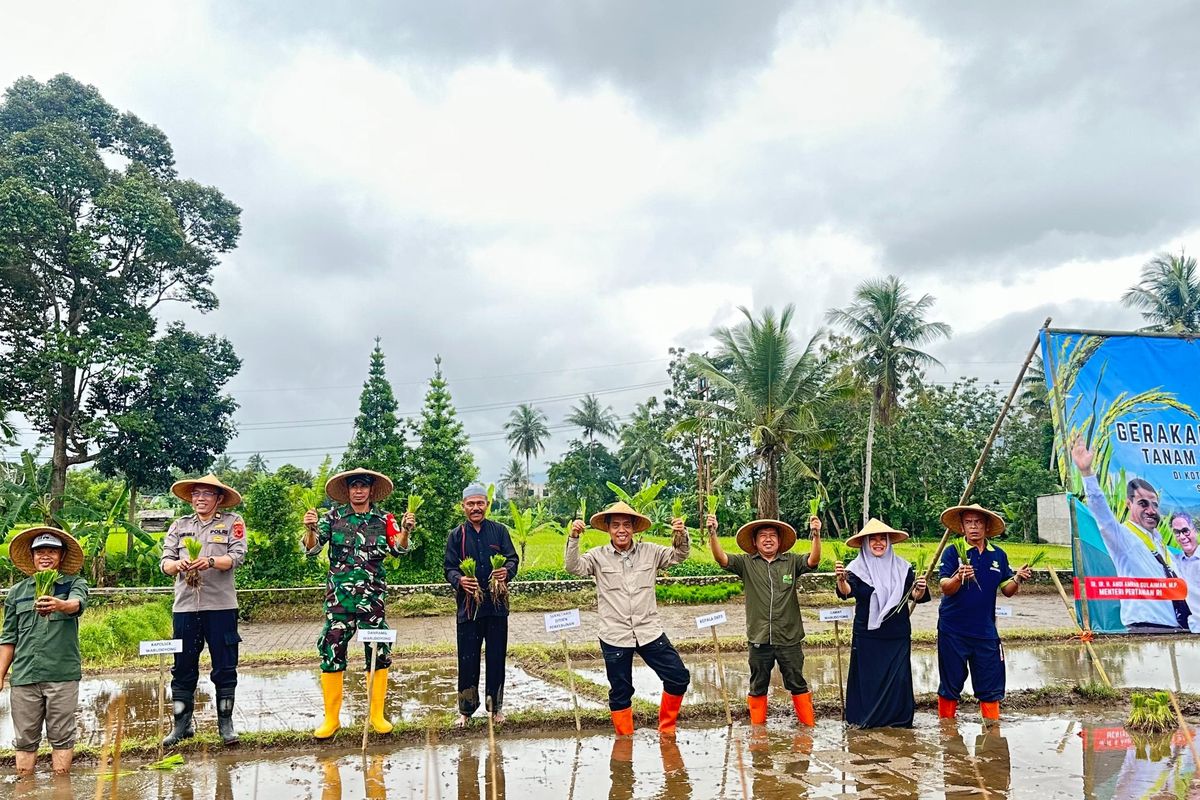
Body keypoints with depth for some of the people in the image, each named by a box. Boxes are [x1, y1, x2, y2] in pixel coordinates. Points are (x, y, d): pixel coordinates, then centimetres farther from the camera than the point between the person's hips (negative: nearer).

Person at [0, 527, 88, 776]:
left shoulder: (75, 583, 4)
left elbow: (77, 604, -21)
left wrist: (59, 604, -43)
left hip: (62, 674, -3)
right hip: (23, 676, 3)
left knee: (61, 736, 2)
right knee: (25, 738, 7)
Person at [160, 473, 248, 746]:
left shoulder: (233, 522, 4)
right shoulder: (179, 526, 14)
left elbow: (237, 557, -8)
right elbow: (165, 562, 7)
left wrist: (210, 561, -26)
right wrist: (177, 564, -17)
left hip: (221, 605, -2)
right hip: (185, 606, 3)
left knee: (225, 668, 3)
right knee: (183, 668, 7)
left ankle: (225, 722, 14)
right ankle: (182, 724, 19)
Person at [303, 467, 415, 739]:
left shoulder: (384, 519, 3)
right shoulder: (334, 516, 3)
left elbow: (398, 548, -11)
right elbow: (312, 549, -4)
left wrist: (405, 531, -32)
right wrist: (311, 530, -25)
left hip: (373, 596, 1)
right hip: (339, 596, 0)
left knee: (379, 653, 4)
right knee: (331, 652, 1)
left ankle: (377, 715, 18)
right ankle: (331, 719, 14)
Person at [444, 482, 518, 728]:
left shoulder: (499, 531, 7)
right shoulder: (456, 535, 5)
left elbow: (512, 559, 3)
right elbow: (449, 568, 1)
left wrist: (507, 571, -21)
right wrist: (459, 580, -21)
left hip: (497, 605, 1)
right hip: (468, 606, -1)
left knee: (496, 657, 7)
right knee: (468, 660, 1)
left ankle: (495, 707, 21)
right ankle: (465, 710, 15)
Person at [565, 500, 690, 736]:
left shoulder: (650, 552, 4)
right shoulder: (599, 556, -2)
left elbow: (679, 555, 7)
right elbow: (573, 567, -13)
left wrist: (681, 535, -14)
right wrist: (573, 538, -28)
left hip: (650, 633, 2)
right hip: (614, 637, -2)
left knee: (679, 677, 1)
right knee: (620, 692, 9)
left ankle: (666, 728, 21)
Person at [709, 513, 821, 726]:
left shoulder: (791, 562, 3)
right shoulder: (746, 563, 1)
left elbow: (813, 561, -12)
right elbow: (721, 558, -11)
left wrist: (816, 535, -28)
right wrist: (712, 534, -27)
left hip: (789, 638, 0)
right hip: (759, 639, 0)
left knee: (797, 684, 10)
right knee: (758, 687, 13)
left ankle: (809, 725, 23)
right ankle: (757, 727, 25)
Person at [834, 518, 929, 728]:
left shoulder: (902, 567, 5)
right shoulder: (857, 567, -2)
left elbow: (915, 596, 4)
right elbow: (846, 592, -18)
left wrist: (920, 589, -20)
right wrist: (841, 580, -40)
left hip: (898, 635, 2)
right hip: (867, 636, -2)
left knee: (898, 677, 2)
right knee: (867, 677, 3)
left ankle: (897, 719, 16)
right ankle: (863, 720, 15)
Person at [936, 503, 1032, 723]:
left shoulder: (998, 555, 7)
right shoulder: (952, 552, -7)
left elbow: (1007, 590, 12)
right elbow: (945, 588, -16)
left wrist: (1018, 578, -9)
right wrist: (959, 577, -36)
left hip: (985, 630, 3)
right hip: (953, 630, -3)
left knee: (991, 683, 7)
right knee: (950, 682, 5)